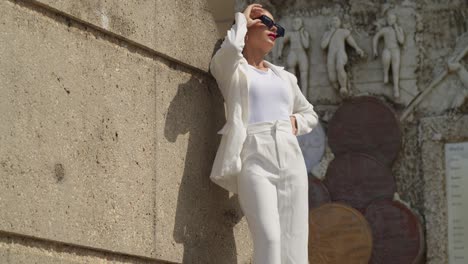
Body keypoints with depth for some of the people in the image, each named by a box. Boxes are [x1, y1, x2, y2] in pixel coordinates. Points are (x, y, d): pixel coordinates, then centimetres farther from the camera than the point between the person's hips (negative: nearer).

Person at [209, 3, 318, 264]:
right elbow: (231, 49, -14)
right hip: (255, 158, -5)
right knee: (268, 237, -22)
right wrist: (242, 19, 6)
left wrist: (295, 122, 12)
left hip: (291, 158, 5)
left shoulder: (284, 77, 25)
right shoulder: (229, 69, 10)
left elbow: (310, 114, 37)